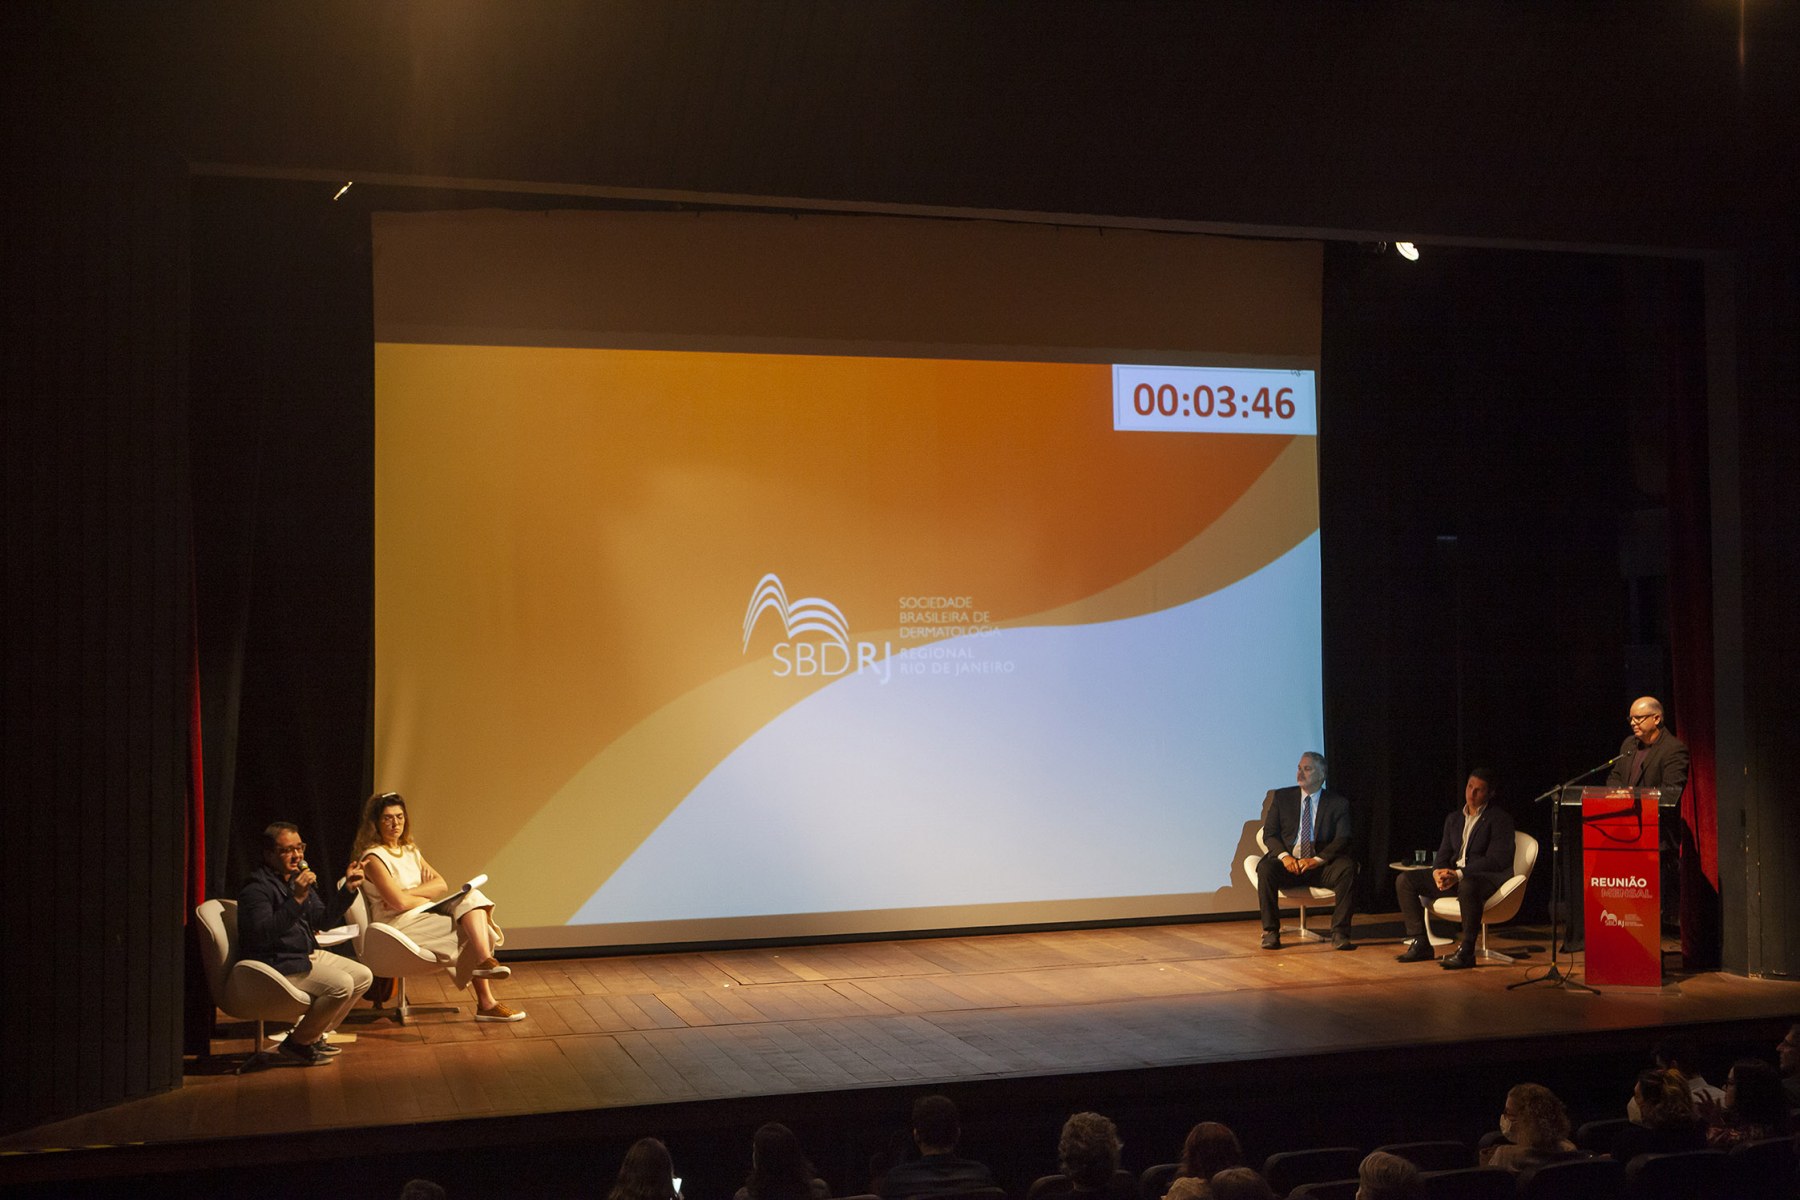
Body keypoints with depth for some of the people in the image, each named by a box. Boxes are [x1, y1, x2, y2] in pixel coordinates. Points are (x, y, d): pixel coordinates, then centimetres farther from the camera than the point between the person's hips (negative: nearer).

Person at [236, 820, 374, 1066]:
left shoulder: (300, 878, 14)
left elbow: (323, 920, 17)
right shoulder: (257, 887, -15)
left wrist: (348, 889, 5)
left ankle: (315, 1036, 10)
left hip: (309, 955, 10)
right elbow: (262, 934, -29)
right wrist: (297, 899, -34)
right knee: (341, 985, -25)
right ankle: (297, 1043, -8)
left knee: (363, 976, 5)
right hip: (278, 964, -10)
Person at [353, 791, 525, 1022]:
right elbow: (399, 902, -19)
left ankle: (485, 961, -29)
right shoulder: (373, 857, -7)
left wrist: (409, 893, -10)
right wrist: (429, 896, -3)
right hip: (399, 926, -8)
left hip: (423, 917, 8)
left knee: (472, 897, -17)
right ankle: (486, 1003, -26)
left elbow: (442, 885, 6)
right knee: (472, 926, -21)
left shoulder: (410, 851, 19)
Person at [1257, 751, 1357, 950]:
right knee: (1265, 868, -32)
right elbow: (1269, 833, 5)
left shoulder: (1338, 803, 7)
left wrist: (1317, 860, -19)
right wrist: (1284, 856, -15)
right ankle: (1270, 932, -23)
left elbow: (1342, 840, -3)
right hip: (1289, 864, 1)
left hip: (1321, 866, -1)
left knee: (1348, 867, -31)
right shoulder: (1282, 797, 10)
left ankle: (1339, 933, -27)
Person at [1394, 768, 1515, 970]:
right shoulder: (1454, 819, 17)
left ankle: (1466, 952, -35)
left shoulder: (1499, 819, -4)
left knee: (1467, 886, -44)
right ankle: (1420, 944, -9)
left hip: (1488, 877, -7)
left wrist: (1459, 874, -24)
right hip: (1454, 875, 7)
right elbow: (1444, 854, 14)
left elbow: (1496, 860, -15)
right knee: (1404, 880, -7)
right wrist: (1438, 872, -12)